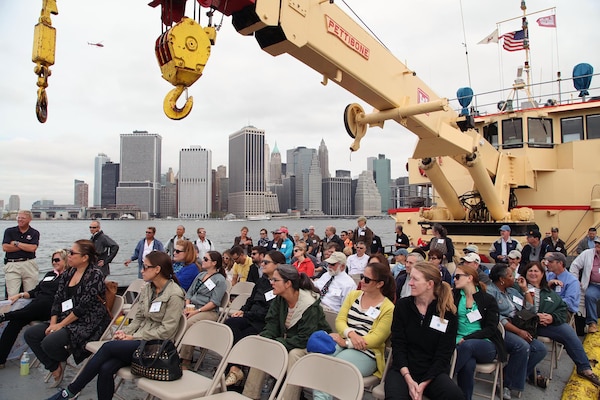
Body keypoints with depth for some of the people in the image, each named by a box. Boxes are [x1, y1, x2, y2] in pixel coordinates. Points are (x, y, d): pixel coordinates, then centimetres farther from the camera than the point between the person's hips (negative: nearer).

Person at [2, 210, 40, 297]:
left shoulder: (34, 233, 6)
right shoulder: (9, 231, 9)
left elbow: (32, 248, -9)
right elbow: (5, 247, -4)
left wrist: (16, 243, -3)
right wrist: (25, 246, -4)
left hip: (29, 264, 0)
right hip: (12, 265, 0)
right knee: (12, 295, -4)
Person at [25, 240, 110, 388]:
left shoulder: (95, 276, -15)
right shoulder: (68, 274, 11)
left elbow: (84, 306, -18)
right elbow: (57, 300, 9)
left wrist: (61, 324, -14)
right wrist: (53, 323, -4)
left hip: (88, 323, -9)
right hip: (65, 319, 9)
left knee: (49, 343, -24)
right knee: (30, 334, -2)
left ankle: (62, 363, 11)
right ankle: (55, 368, 9)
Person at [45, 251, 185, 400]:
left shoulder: (174, 295, -15)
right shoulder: (147, 288, 9)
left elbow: (166, 330, -16)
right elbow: (139, 317, 16)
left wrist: (133, 337, -14)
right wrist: (125, 332, -3)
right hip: (140, 338, 7)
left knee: (107, 347, -19)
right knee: (106, 368, -18)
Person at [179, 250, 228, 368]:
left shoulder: (220, 280, -3)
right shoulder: (200, 275, 21)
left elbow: (214, 302, -11)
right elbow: (189, 292, 20)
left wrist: (197, 311, -16)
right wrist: (187, 306, 1)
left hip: (209, 312, -7)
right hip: (192, 308, 7)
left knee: (188, 324, -33)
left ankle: (186, 361, -26)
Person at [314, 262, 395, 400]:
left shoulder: (388, 308, -3)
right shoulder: (353, 295, 12)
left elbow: (376, 338, -9)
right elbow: (340, 320, 6)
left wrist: (345, 343, -17)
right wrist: (350, 333, -17)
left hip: (366, 353, -4)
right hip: (342, 342, 4)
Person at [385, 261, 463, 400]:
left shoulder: (448, 314, -2)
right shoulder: (402, 305, 1)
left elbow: (443, 356, -4)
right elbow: (398, 346, -3)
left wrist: (423, 384, -16)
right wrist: (409, 380, -15)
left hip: (433, 372, 1)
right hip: (403, 370, -1)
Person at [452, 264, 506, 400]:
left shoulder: (488, 299, 3)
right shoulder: (454, 295, 10)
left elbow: (490, 329, -5)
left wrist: (465, 339, -15)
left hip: (485, 345, -1)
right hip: (461, 343, 1)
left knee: (468, 345, -36)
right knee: (469, 364, -34)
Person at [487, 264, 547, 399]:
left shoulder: (512, 291, 19)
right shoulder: (490, 291, -8)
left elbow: (530, 308, 18)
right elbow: (497, 318, -16)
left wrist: (525, 288, 14)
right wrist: (519, 331, -20)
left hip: (518, 329, 9)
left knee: (541, 349, -8)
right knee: (522, 346, -30)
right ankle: (508, 384, -16)